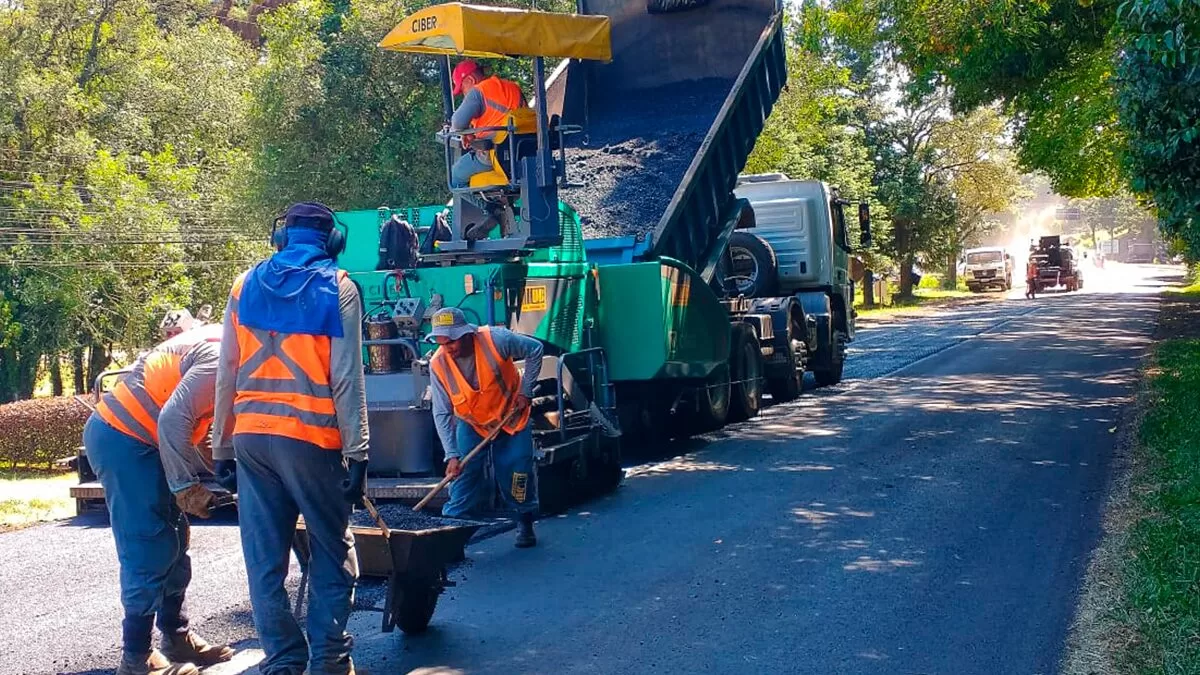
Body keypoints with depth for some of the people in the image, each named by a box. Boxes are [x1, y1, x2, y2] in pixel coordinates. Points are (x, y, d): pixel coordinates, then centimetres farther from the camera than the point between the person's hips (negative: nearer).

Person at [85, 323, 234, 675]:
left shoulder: (222, 347, 11)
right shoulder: (220, 358, -19)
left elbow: (192, 416, 13)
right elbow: (174, 419, -27)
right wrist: (186, 486, -20)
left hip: (136, 439, 10)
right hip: (120, 439, -10)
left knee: (173, 541, 12)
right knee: (148, 550, -8)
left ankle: (176, 637, 20)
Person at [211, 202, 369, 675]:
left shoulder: (247, 286, 12)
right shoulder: (337, 288, 0)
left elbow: (227, 376, 10)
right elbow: (347, 380, -6)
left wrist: (222, 449, 15)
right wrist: (357, 453, -5)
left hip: (250, 436, 4)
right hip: (311, 437, -3)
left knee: (265, 559, 8)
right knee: (332, 555, 9)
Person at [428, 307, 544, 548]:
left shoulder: (495, 340, -31)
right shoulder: (438, 364, -23)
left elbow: (535, 350, -14)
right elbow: (442, 414, -17)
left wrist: (526, 391, -15)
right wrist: (452, 455, -26)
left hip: (510, 415, -1)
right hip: (471, 422, 1)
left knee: (517, 470, 0)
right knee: (465, 472, -9)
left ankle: (525, 523, 21)